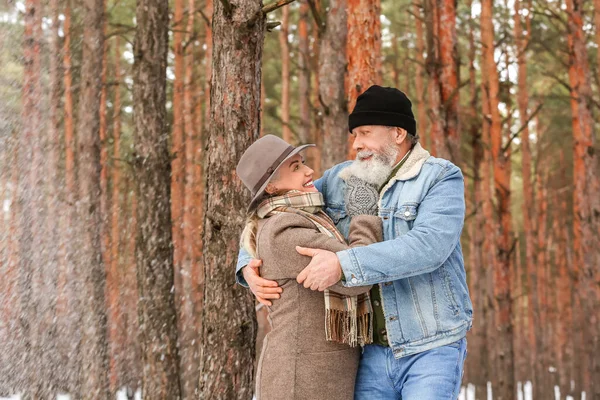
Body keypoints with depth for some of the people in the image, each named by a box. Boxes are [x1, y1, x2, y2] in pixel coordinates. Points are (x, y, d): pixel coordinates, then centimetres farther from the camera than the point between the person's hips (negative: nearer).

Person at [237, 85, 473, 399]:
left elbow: (428, 247, -25)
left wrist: (343, 264, -32)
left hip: (431, 349, -4)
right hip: (373, 350, 5)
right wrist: (249, 267, -7)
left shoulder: (441, 179, -7)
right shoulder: (339, 181, 8)